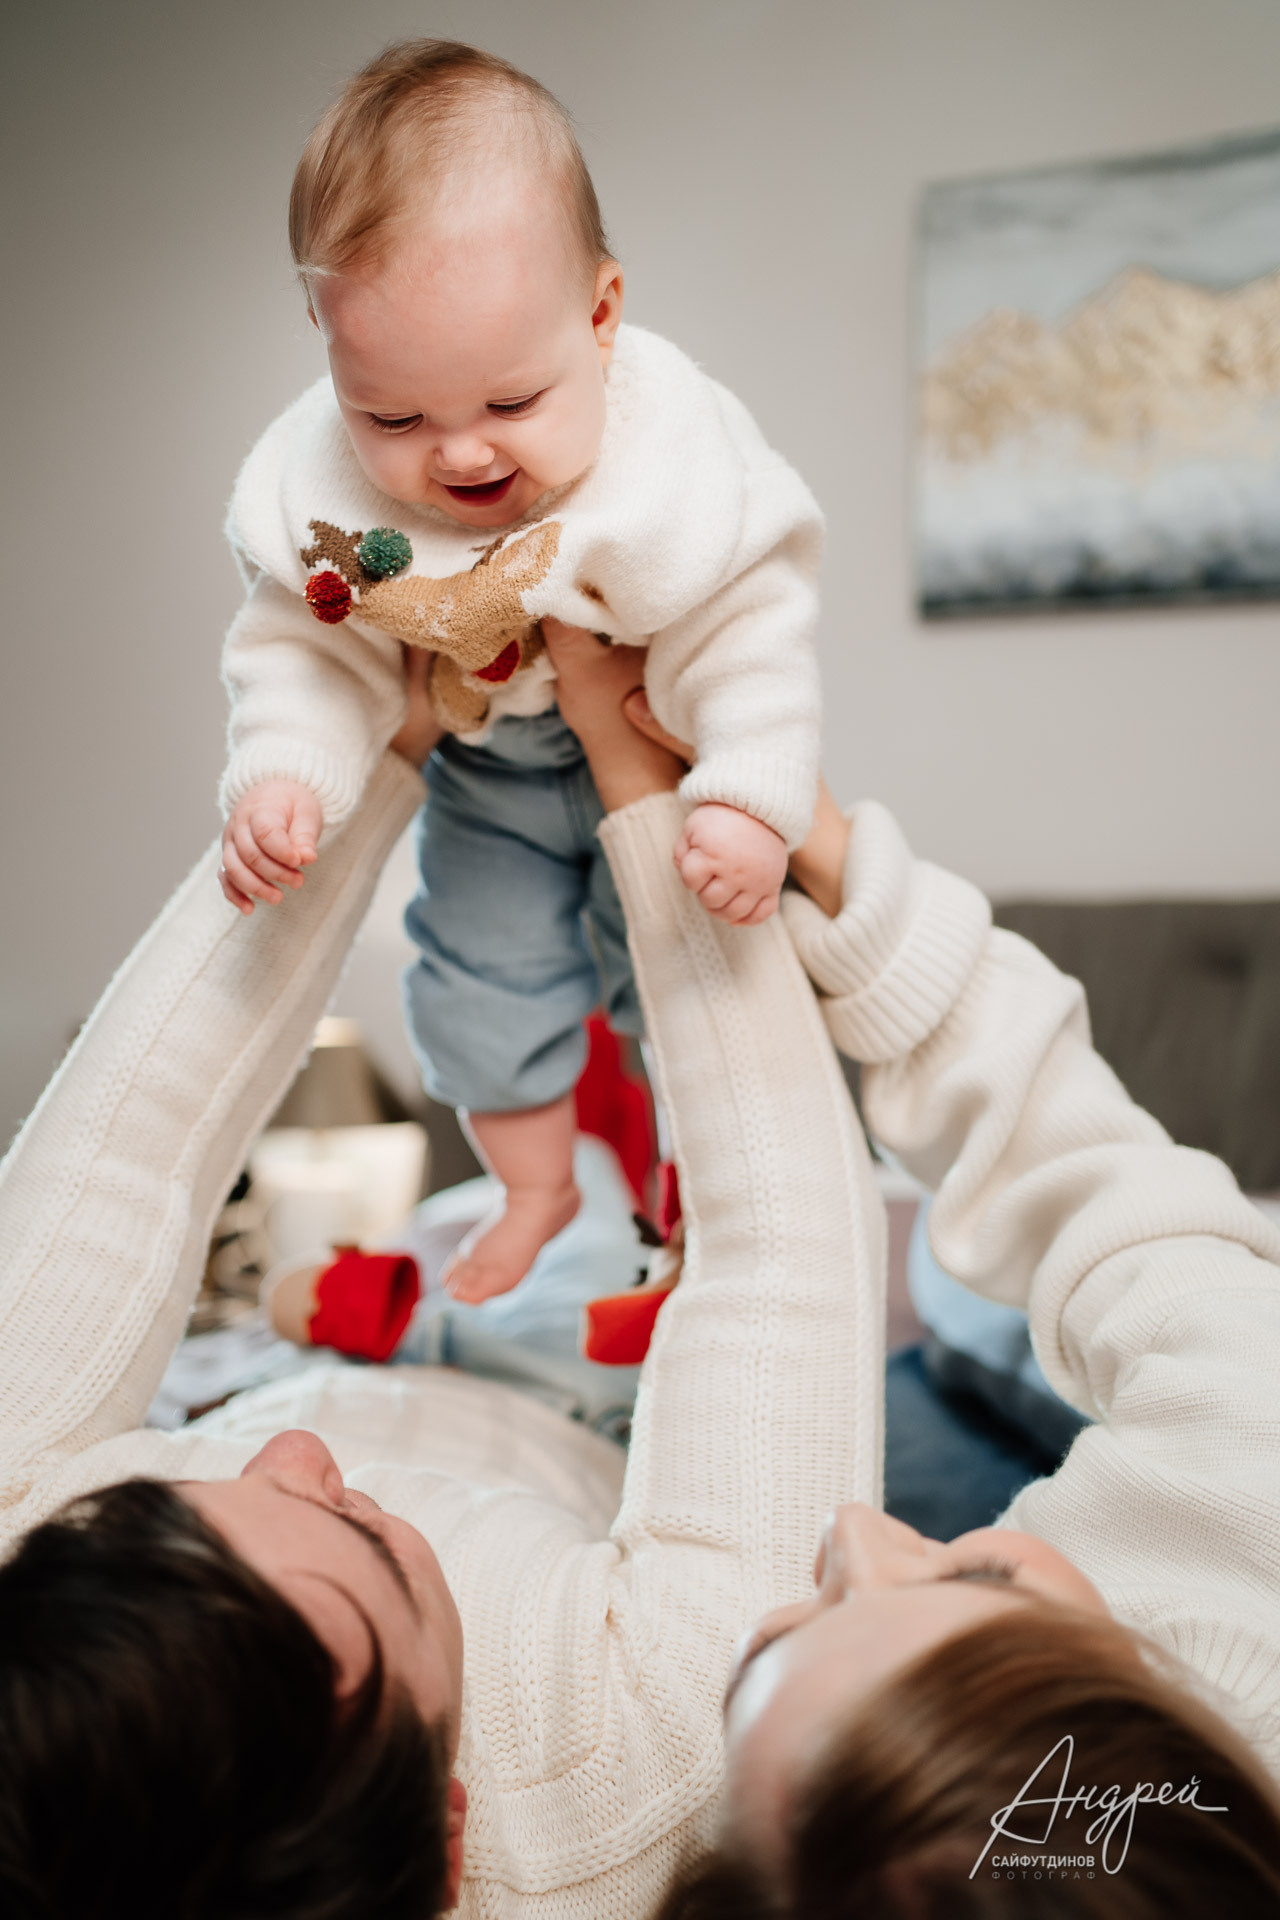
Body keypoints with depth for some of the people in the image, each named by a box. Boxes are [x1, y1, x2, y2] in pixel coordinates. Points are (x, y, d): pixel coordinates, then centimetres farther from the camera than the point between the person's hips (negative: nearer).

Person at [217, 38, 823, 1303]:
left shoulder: (680, 464, -35)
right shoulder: (315, 490, -27)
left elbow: (749, 640, -26)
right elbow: (307, 653, -14)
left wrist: (750, 805, -31)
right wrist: (279, 776, -29)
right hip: (489, 773, 3)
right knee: (480, 968, 10)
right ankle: (534, 1186, 37)